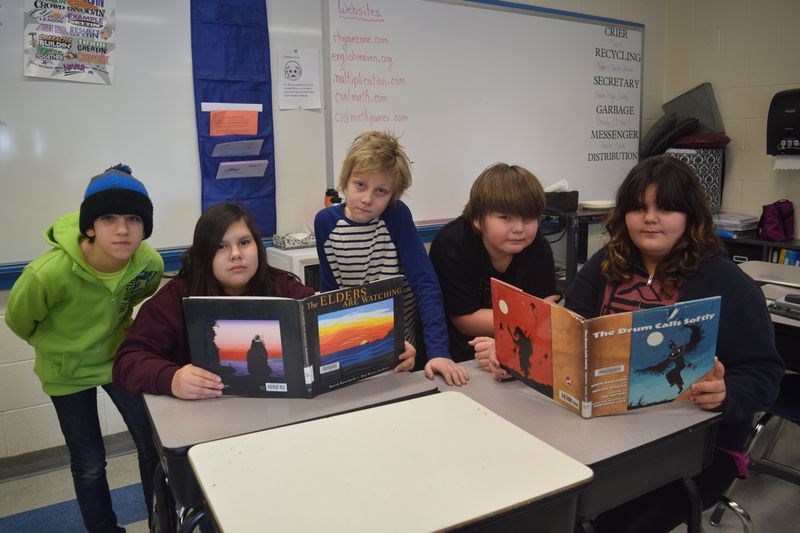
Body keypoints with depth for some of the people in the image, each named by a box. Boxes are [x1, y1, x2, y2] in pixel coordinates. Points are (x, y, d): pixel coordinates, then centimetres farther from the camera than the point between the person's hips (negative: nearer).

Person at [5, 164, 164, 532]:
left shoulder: (150, 262, -24)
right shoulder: (49, 273, -35)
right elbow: (19, 320, -11)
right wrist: (62, 347, 4)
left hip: (119, 358, 3)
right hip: (67, 373, -2)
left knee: (156, 446, 8)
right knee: (89, 464, 11)